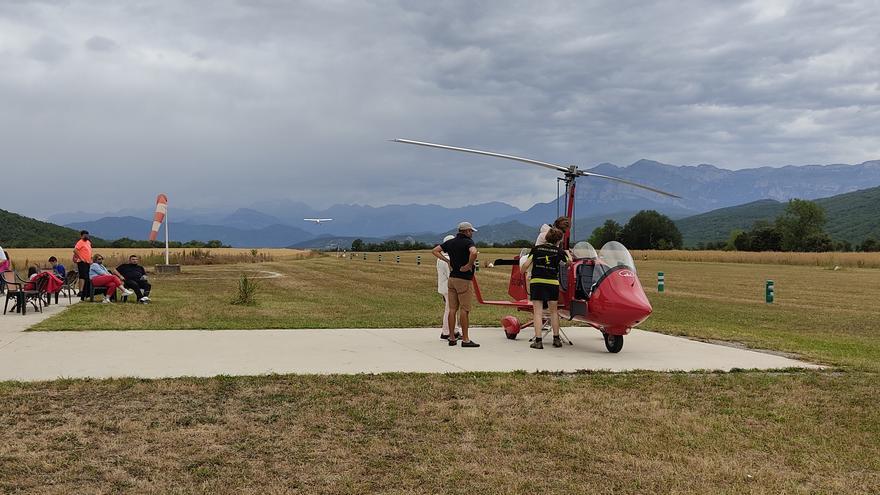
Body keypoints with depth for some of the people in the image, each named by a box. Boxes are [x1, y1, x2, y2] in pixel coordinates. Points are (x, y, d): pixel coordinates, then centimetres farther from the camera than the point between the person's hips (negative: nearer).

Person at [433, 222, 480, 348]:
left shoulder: (450, 242, 10)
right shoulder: (468, 242, -11)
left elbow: (434, 251, 15)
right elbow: (473, 253, -33)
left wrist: (447, 261, 10)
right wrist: (469, 265, -17)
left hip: (452, 278, 7)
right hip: (464, 279, -7)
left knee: (452, 309, 8)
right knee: (464, 310, -3)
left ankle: (452, 338, 11)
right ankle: (465, 340, -2)